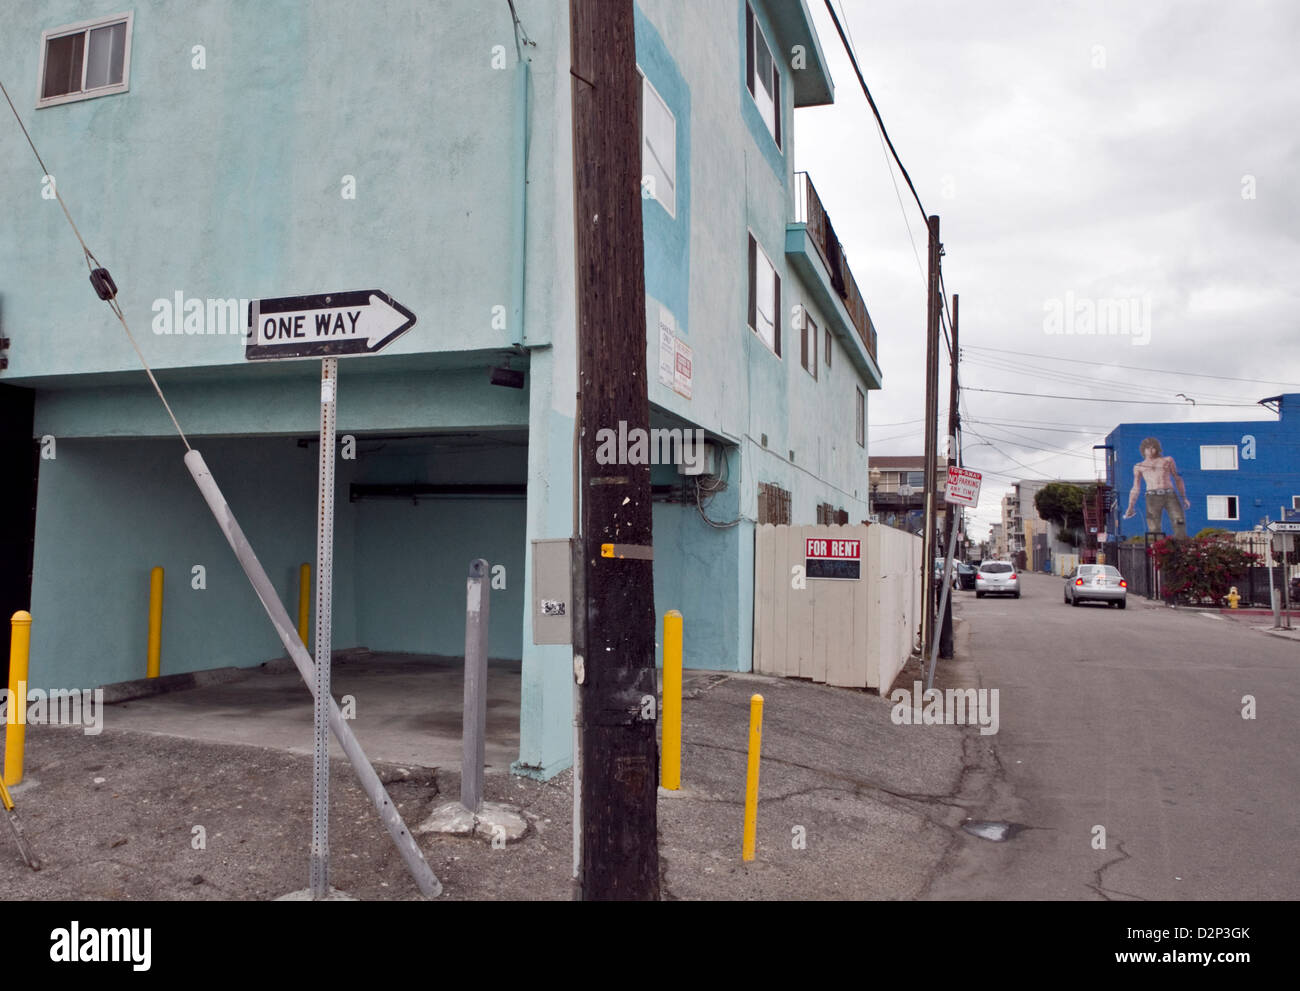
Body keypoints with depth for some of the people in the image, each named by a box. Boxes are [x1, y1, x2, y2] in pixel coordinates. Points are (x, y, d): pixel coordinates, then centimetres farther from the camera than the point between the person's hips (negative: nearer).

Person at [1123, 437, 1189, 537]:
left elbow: (1177, 478, 23)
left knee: (1180, 523, -20)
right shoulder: (1139, 467, 19)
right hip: (1153, 497, -1)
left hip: (1171, 496, 1)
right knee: (1154, 530, -12)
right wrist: (1130, 508, 4)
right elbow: (1135, 488, 15)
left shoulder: (1167, 460, 21)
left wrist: (1184, 497, 12)